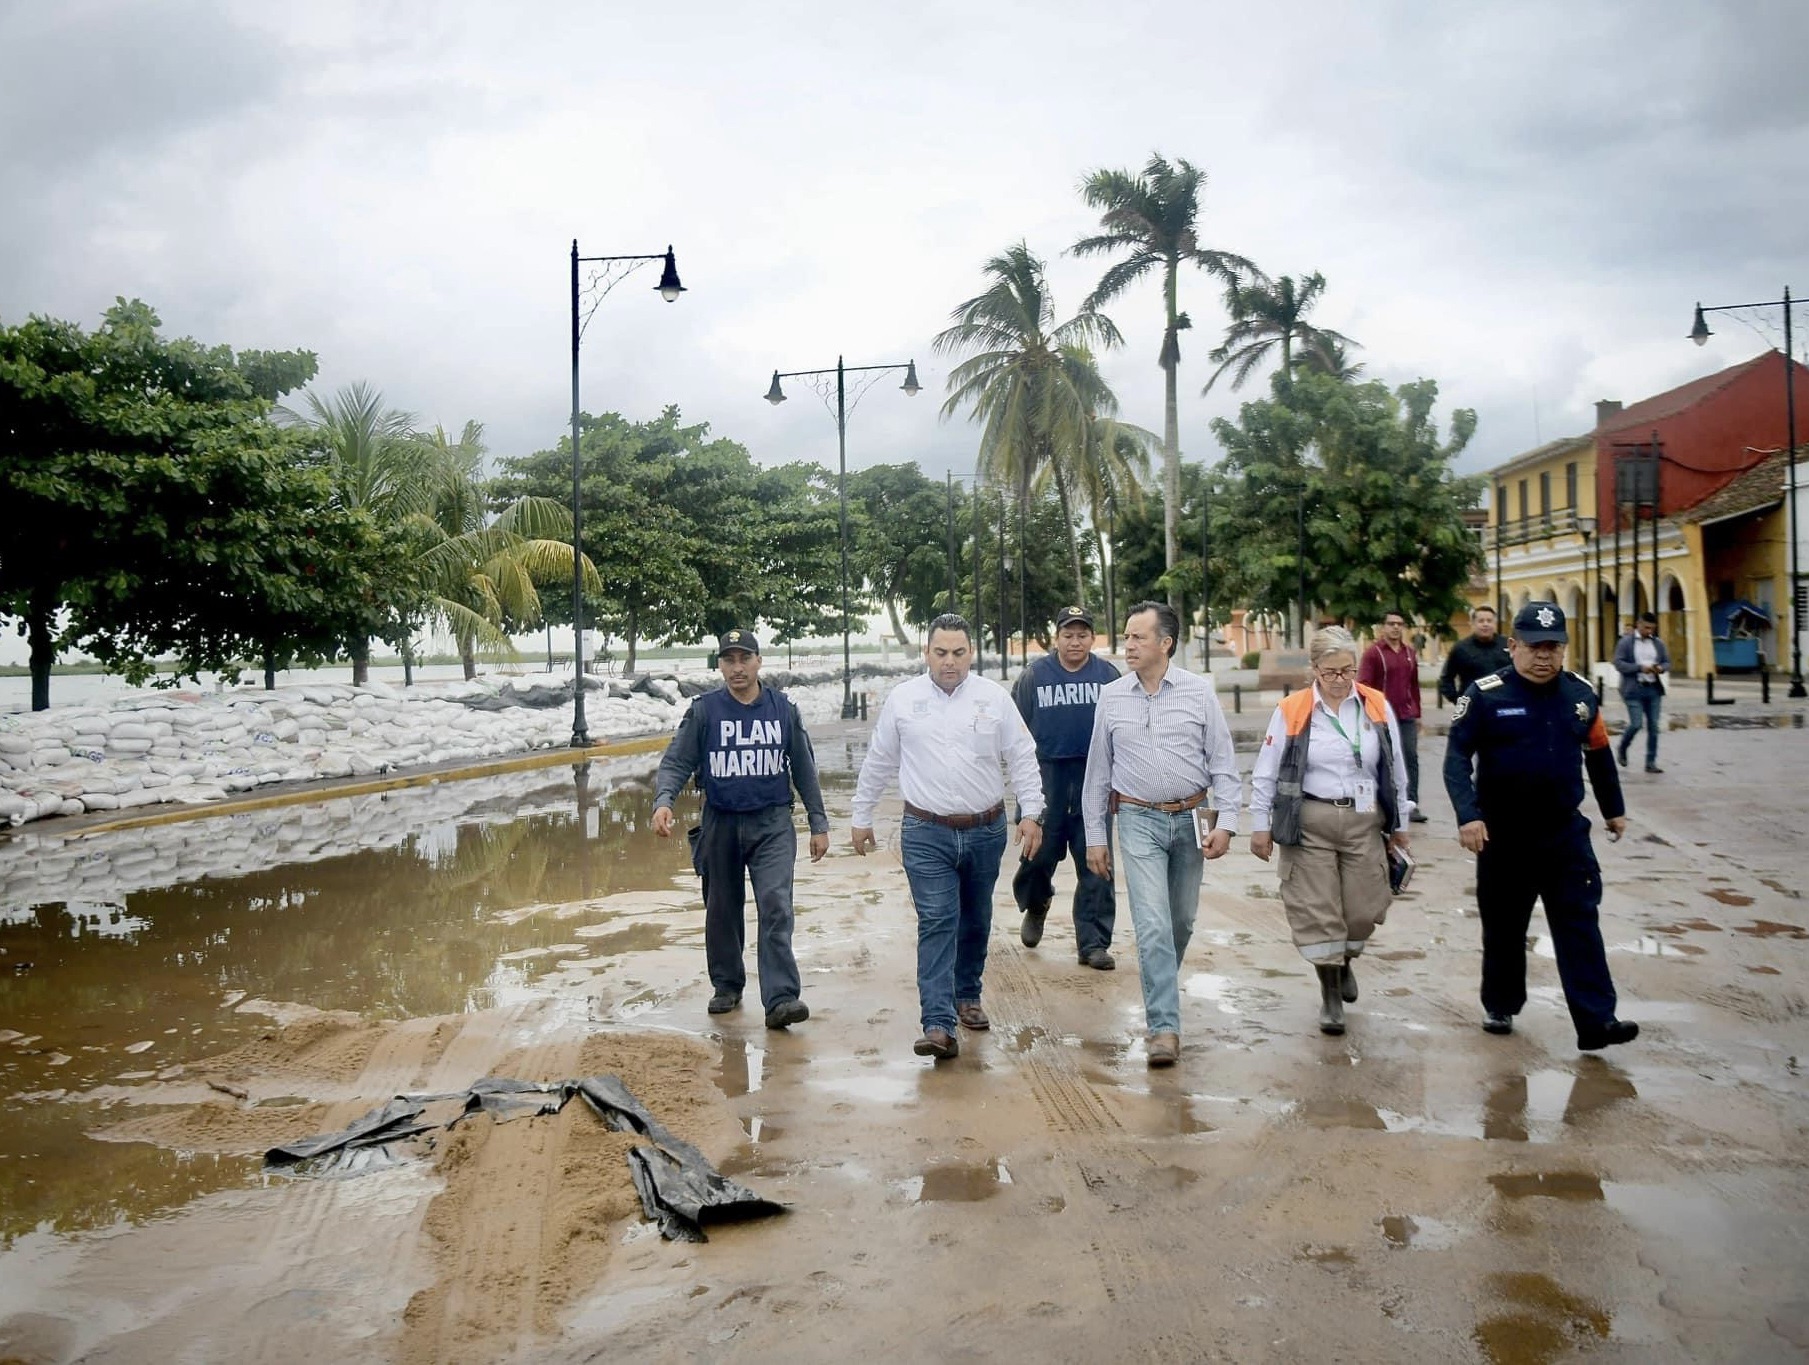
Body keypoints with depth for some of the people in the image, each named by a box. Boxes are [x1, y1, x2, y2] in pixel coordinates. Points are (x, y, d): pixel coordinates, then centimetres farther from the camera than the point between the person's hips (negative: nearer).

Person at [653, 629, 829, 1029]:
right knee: (723, 911, 12)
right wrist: (663, 801, -23)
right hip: (720, 825, 1)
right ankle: (727, 987, 30)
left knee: (776, 907, -13)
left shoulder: (784, 709, 3)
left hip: (772, 826, -1)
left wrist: (818, 823, 9)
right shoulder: (704, 710, -1)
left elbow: (804, 769, 10)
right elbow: (676, 762, -3)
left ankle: (781, 999, -16)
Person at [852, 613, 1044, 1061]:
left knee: (976, 921, 15)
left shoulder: (994, 697, 0)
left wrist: (1031, 813, -4)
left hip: (985, 830, 2)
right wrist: (861, 817, 12)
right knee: (936, 923, -11)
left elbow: (1023, 758, 3)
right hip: (926, 834, -2)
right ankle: (938, 1025, -15)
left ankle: (967, 996, 36)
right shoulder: (902, 699, 0)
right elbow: (877, 763, 8)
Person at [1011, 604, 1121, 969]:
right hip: (1047, 775, 0)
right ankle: (1035, 907, 38)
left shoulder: (1109, 675, 5)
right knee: (1039, 853, 5)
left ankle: (1093, 943, 9)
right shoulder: (1034, 676, 3)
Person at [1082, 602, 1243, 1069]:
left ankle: (1161, 991, 39)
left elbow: (1223, 761, 1)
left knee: (1182, 921, 14)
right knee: (1152, 926, -9)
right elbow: (1098, 771, 7)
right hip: (1139, 821, -1)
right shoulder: (1111, 697, 2)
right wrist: (1095, 837, 6)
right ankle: (1164, 1027, -6)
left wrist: (1225, 821, -8)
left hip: (1190, 819, 1)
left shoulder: (1198, 691, -1)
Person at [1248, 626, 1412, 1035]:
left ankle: (1345, 963, 38)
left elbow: (1396, 771, 10)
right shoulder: (1291, 711, -5)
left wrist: (1400, 825, 13)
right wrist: (1260, 826, 1)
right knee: (1316, 910, 0)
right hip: (1310, 824, -2)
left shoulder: (1377, 707, 1)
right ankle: (1330, 993, 16)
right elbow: (1266, 773, 1)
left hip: (1364, 822, 2)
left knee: (1363, 909, 6)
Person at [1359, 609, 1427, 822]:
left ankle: (1411, 803, -1)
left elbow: (1414, 685, 18)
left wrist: (1417, 713, 17)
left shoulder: (1410, 654, 13)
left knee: (1411, 757, -1)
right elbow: (1363, 685, -10)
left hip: (1407, 716, 5)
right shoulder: (1373, 653, -5)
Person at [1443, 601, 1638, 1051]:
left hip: (1565, 832, 3)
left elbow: (1599, 754, 15)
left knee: (1580, 924, -2)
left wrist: (1613, 808, 22)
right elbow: (1457, 757, -14)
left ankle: (1596, 1021, -2)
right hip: (1503, 836, -2)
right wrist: (1468, 815, -26)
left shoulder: (1580, 694, 2)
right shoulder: (1485, 695, -12)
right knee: (1504, 928, 11)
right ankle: (1500, 1007, 28)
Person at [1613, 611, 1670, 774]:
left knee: (1653, 726, 2)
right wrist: (1640, 668, -20)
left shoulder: (1658, 643, 11)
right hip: (1634, 689, -4)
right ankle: (1622, 748, 19)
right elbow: (1618, 663, -9)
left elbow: (1667, 662, 14)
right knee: (1635, 724, -9)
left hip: (1654, 689, 4)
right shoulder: (1626, 642, -2)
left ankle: (1651, 762, 8)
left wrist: (1661, 668, -10)